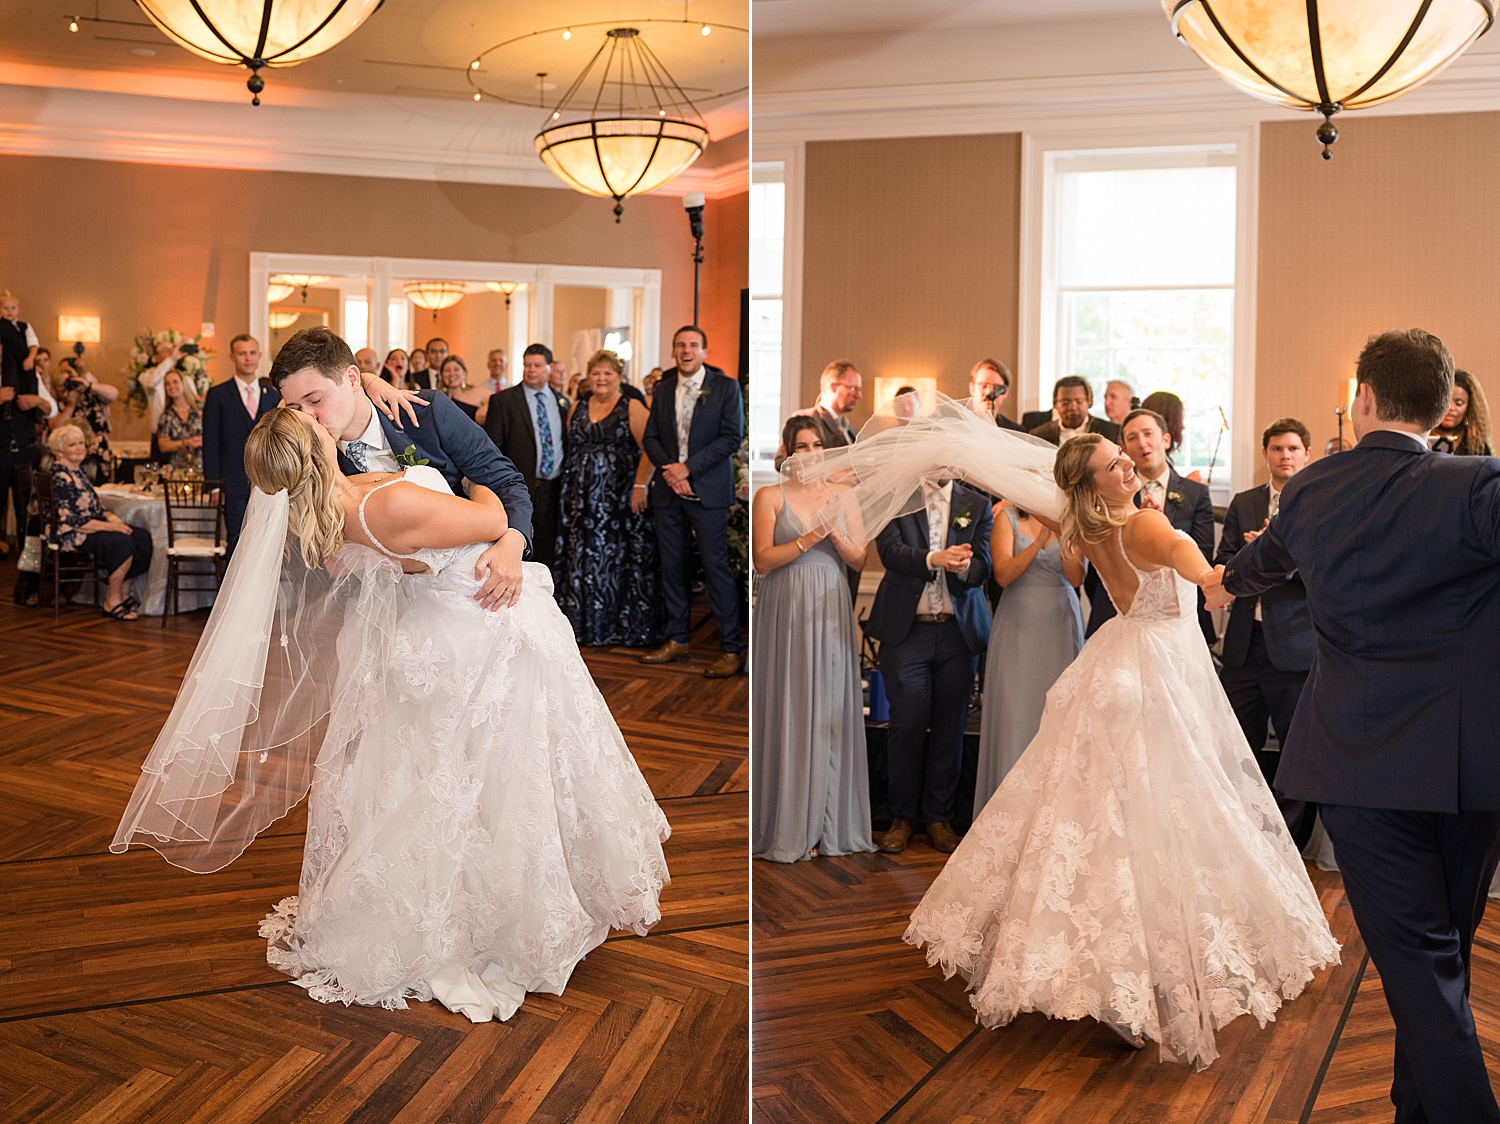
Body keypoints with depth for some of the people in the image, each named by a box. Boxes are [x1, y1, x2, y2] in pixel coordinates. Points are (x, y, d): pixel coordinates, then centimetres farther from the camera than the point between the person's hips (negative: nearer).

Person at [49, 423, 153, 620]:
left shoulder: (78, 469, 13)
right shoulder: (60, 478, -16)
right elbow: (72, 521, -21)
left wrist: (111, 517, 1)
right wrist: (110, 526, -19)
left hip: (94, 525, 9)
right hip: (73, 536, -9)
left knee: (143, 536, -7)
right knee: (123, 542, -29)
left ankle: (123, 593, 1)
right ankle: (112, 603, -18)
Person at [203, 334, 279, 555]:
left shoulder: (273, 394, 11)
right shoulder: (218, 395, 3)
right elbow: (211, 444, 0)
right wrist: (213, 483, -7)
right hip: (234, 485, -2)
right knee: (236, 543, 0)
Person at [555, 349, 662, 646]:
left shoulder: (632, 408, -3)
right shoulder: (577, 409, 13)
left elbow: (650, 450, -10)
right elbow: (571, 450, 16)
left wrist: (640, 486, -18)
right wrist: (570, 487, 7)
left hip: (621, 496, -5)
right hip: (583, 497, 5)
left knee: (623, 559, -3)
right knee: (583, 558, 6)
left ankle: (630, 628, 5)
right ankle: (587, 625, 15)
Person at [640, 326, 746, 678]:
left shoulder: (726, 387, 0)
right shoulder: (663, 390, 14)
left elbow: (731, 437, -8)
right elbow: (649, 437, 11)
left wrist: (688, 467, -13)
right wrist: (669, 469, -8)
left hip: (707, 490, -5)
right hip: (668, 490, 5)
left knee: (715, 565, -8)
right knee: (672, 566, 7)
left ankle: (731, 648, -3)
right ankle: (676, 640, 18)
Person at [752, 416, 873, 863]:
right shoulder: (770, 496, 2)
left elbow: (860, 562, 8)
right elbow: (762, 559, -6)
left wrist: (837, 536, -9)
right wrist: (808, 538, -15)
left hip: (830, 612, 3)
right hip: (787, 613, -3)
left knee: (830, 711, 3)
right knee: (790, 711, -3)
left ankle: (828, 823, 11)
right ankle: (789, 828, 4)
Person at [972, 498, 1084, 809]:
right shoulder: (1007, 517, 1)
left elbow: (1076, 578, -5)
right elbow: (1003, 575, -10)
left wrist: (1062, 536, -19)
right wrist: (1039, 542, -20)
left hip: (1060, 623, 1)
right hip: (1018, 624, -1)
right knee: (1014, 715, -3)